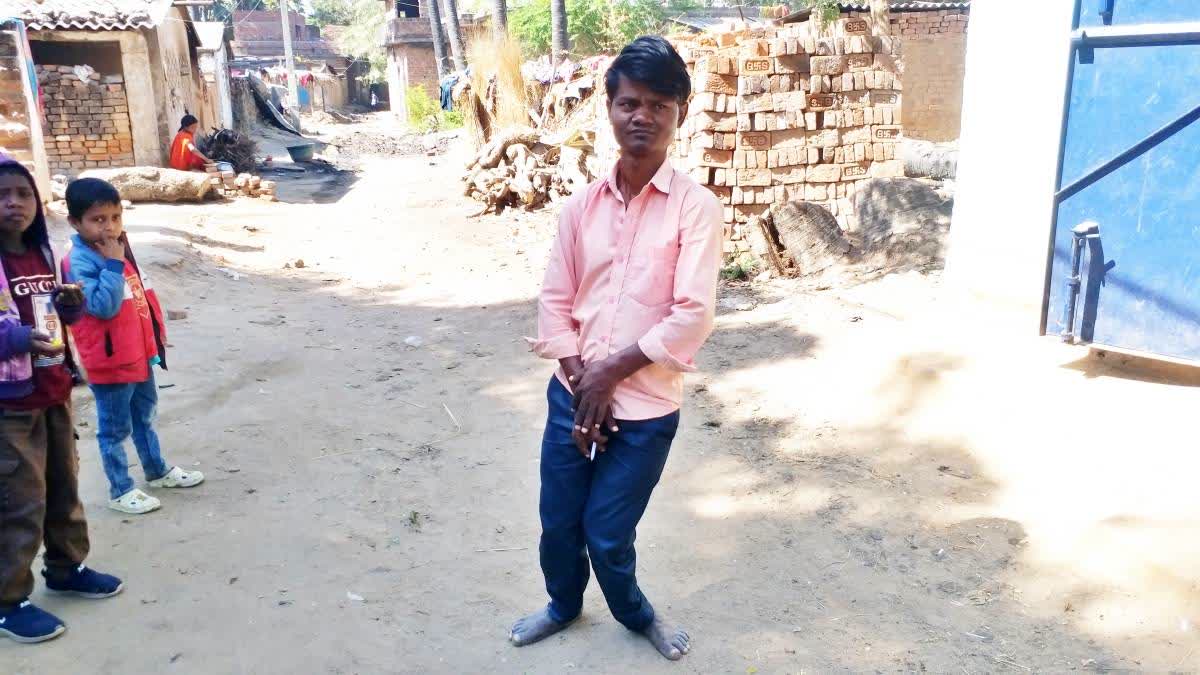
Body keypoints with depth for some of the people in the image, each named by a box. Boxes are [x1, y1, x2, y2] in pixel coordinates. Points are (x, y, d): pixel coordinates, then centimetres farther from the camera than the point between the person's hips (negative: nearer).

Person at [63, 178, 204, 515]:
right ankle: (120, 491, 20)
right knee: (116, 429, 6)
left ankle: (157, 470, 41)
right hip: (110, 363, -8)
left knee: (144, 417, 24)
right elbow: (104, 306, -30)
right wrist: (113, 264, -30)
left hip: (139, 355, 9)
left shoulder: (119, 249, 6)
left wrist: (156, 338, 17)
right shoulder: (79, 262, -20)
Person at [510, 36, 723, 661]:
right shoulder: (581, 205, 2)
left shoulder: (696, 207, -11)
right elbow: (555, 301, 3)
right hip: (572, 395, 4)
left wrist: (610, 373, -13)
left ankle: (635, 614, 40)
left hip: (646, 407, -4)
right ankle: (564, 605, 47)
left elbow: (692, 317, -17)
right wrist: (581, 384, -8)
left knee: (607, 533, 8)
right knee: (558, 524, 16)